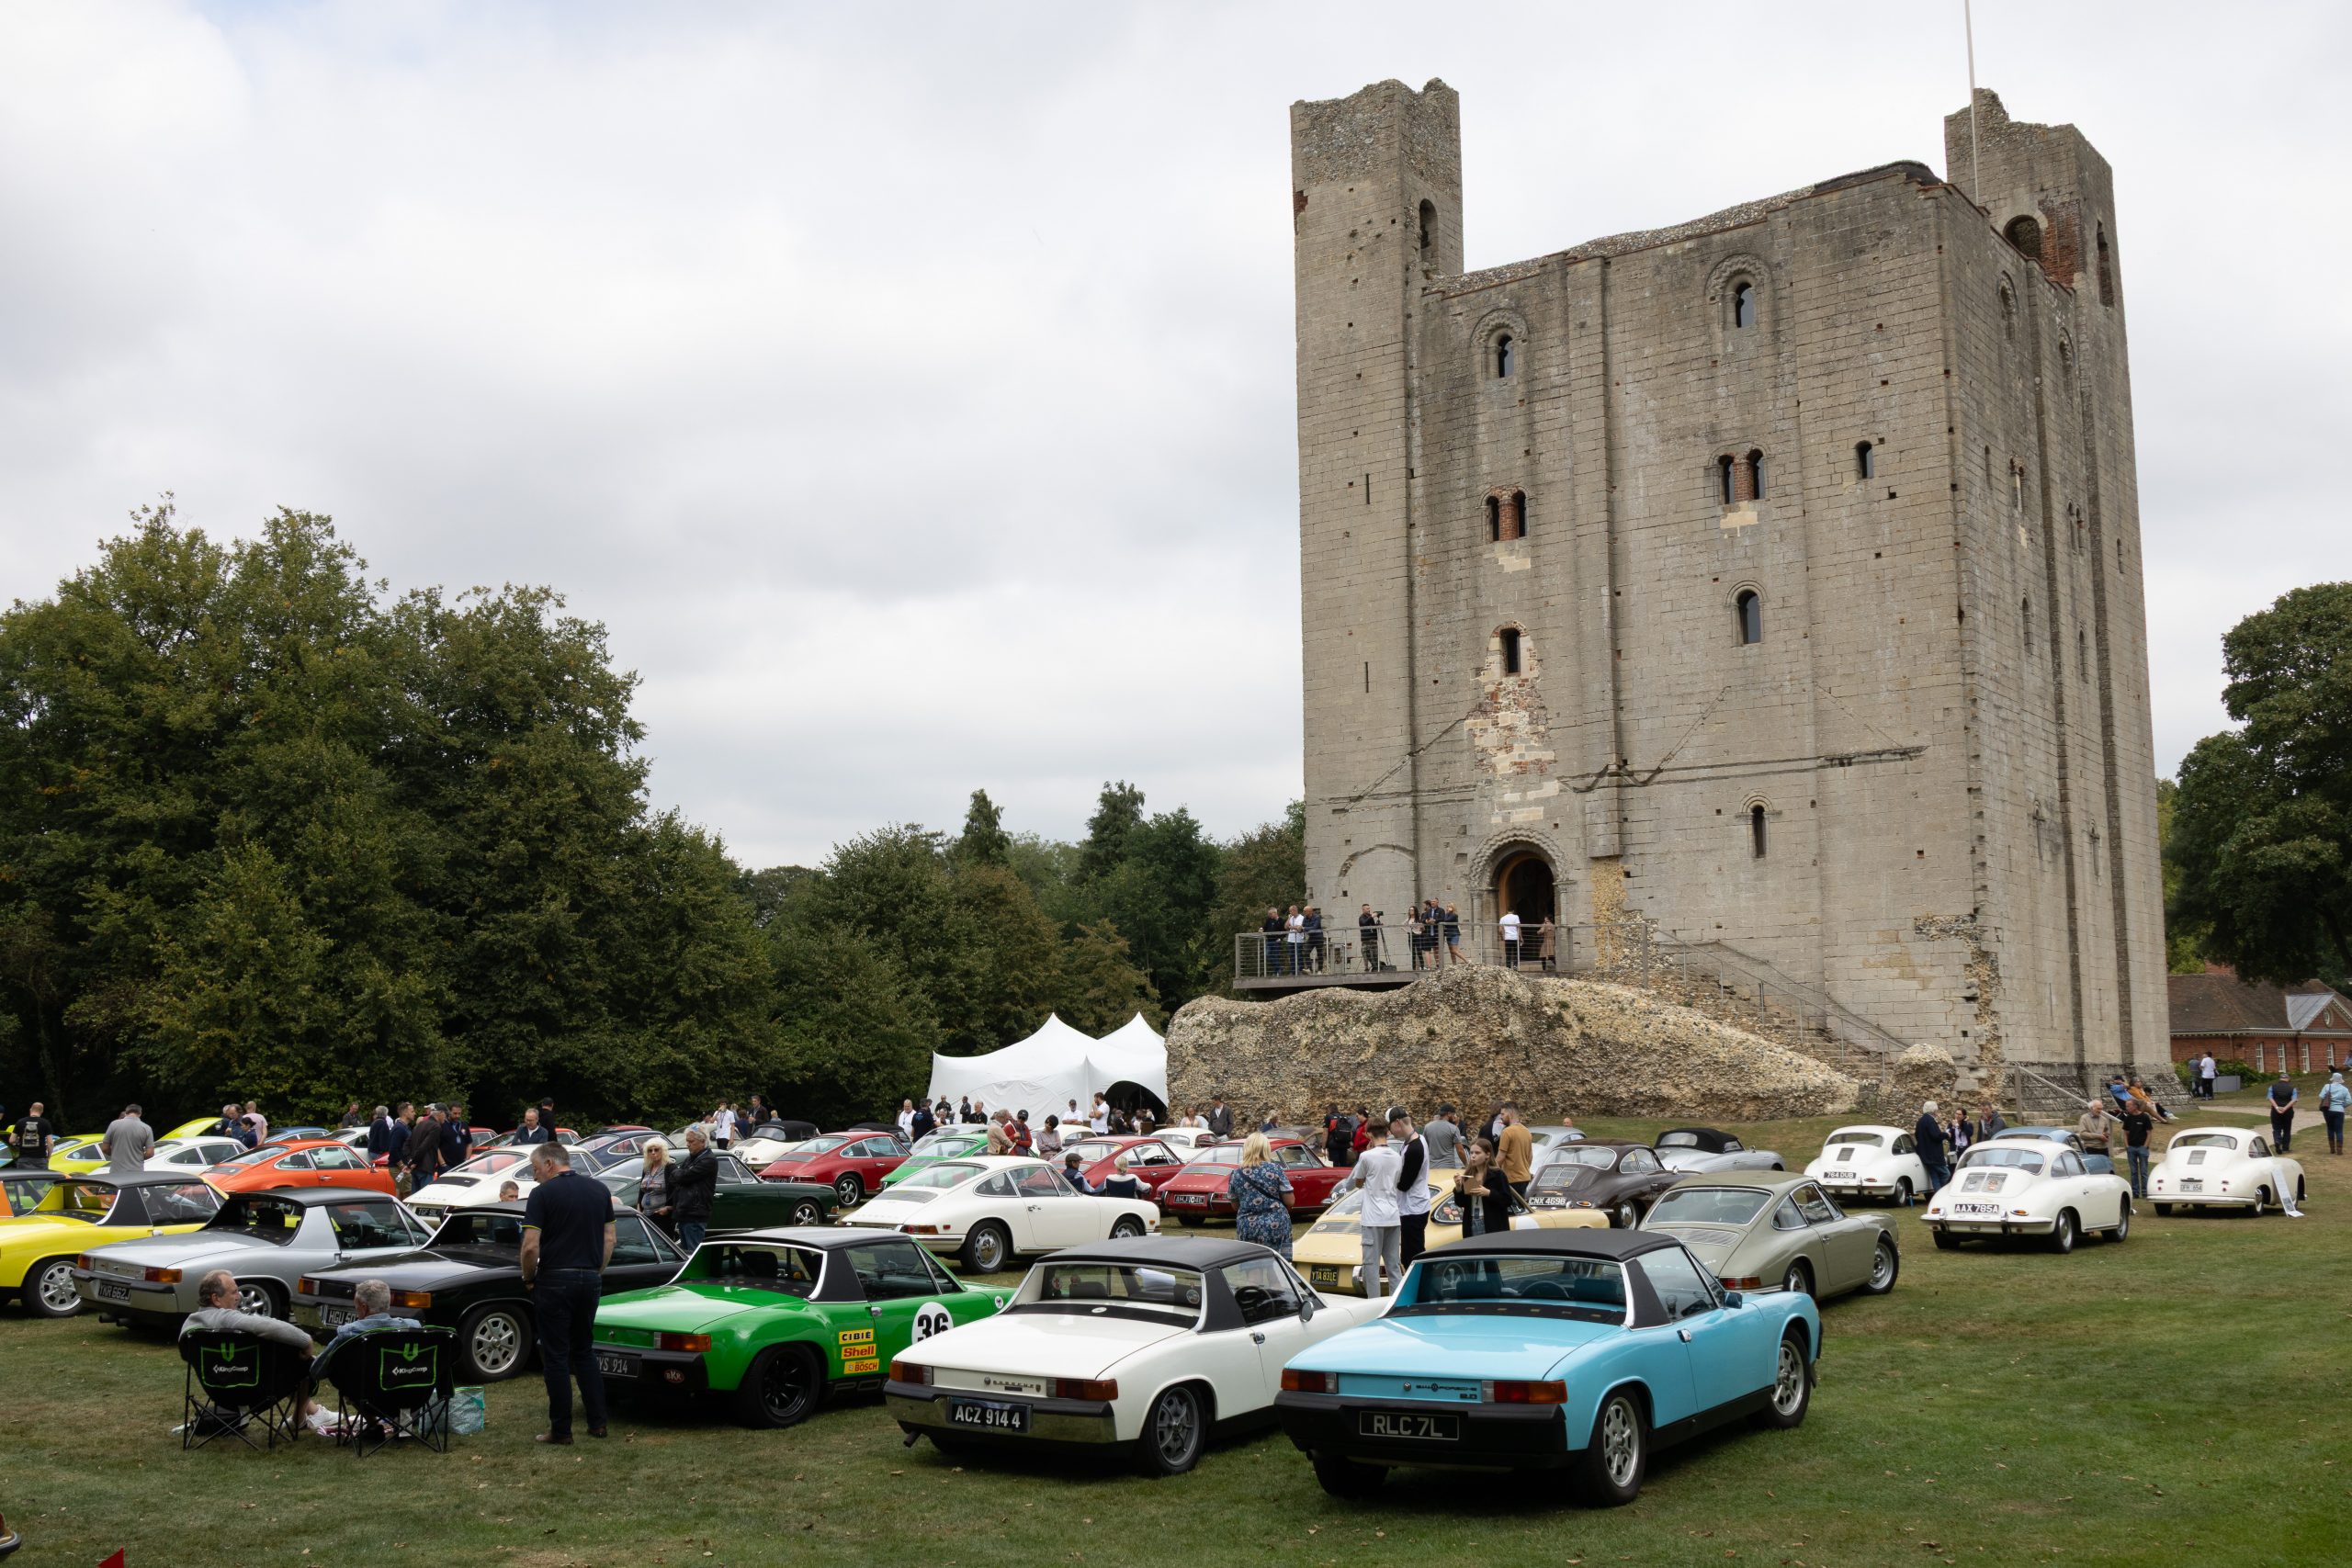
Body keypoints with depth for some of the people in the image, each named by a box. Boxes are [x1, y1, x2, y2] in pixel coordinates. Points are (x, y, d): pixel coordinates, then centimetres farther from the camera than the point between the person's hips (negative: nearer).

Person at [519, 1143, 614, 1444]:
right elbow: (609, 1239, 10)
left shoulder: (543, 1193, -10)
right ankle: (597, 1422, 14)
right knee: (585, 1351, 17)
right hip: (590, 1280, 5)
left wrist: (528, 1278, 1)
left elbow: (531, 1246, -14)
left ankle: (561, 1430, 7)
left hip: (555, 1281, -5)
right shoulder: (599, 1190, 8)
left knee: (556, 1356, 3)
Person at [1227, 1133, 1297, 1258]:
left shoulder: (1236, 1175, 1)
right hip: (1276, 1226, -2)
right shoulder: (1275, 1169, -7)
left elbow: (1235, 1206, 10)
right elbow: (1289, 1201, -6)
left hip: (1247, 1229, 2)